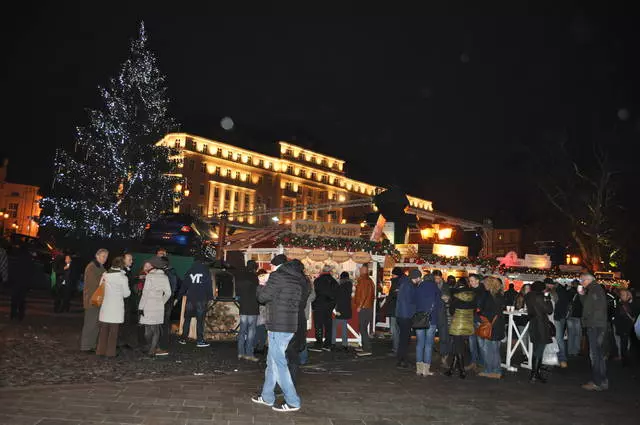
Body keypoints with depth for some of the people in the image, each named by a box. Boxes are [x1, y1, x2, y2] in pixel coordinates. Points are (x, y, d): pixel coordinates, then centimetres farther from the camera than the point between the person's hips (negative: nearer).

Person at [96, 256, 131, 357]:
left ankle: (101, 350, 20)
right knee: (113, 331, 5)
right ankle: (110, 352, 8)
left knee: (103, 329, 14)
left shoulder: (105, 275, 0)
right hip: (116, 307, -4)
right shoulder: (122, 277, -10)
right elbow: (126, 294, -4)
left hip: (105, 307, 4)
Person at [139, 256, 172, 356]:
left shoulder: (149, 276, -8)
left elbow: (145, 292, -11)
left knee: (148, 329, 6)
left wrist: (141, 306, -8)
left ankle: (153, 348, 10)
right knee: (156, 329, 11)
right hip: (159, 306, 4)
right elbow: (168, 293, 4)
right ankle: (153, 349, 13)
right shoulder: (164, 277, 3)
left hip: (148, 305, -3)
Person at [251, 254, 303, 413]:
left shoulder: (277, 276, -11)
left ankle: (292, 402, 2)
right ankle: (267, 397, 27)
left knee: (278, 363, -1)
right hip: (292, 325, 8)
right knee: (272, 361, 18)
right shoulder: (299, 279, 11)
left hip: (278, 326, -8)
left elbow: (263, 297, -9)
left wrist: (261, 288, 14)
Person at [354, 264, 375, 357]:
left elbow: (363, 294, -20)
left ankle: (367, 350, -12)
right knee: (363, 328, 17)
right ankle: (365, 347, 23)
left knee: (363, 328, -10)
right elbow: (372, 295, 18)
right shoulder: (370, 280, 15)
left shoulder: (363, 280, -13)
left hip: (363, 308, -10)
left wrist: (359, 306, -17)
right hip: (368, 307, 10)